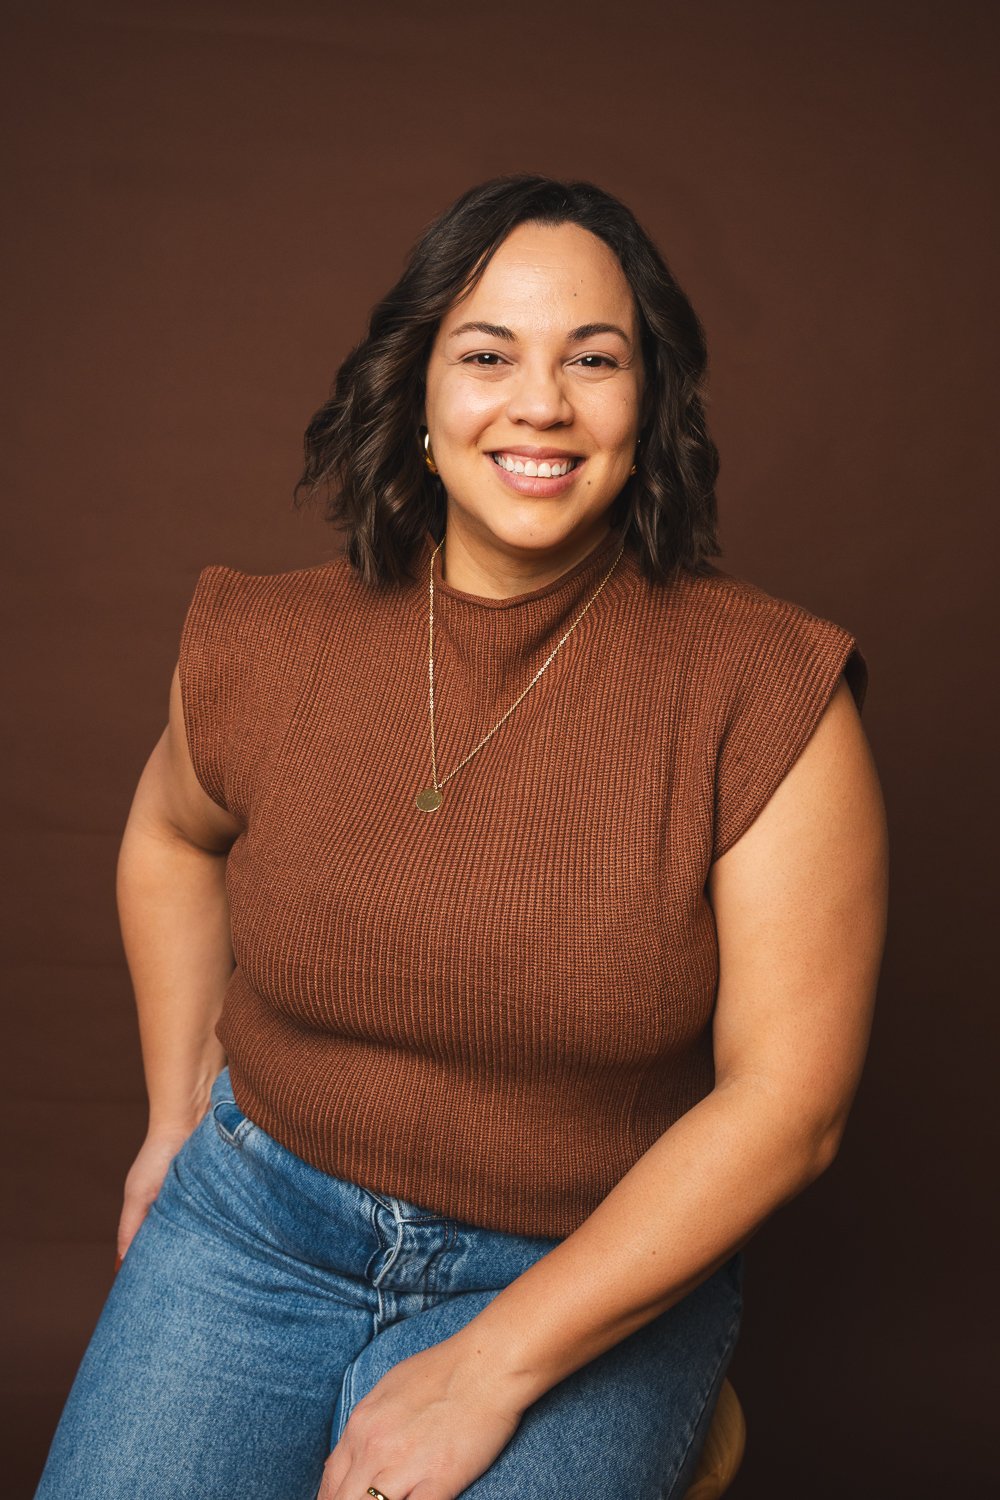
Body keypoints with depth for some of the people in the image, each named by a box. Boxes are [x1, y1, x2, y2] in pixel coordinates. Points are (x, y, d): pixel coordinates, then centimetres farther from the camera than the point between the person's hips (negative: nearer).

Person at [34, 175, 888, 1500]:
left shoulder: (766, 695, -16)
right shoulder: (265, 645, -7)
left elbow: (785, 1101, -15)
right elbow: (173, 835, 16)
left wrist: (491, 1367, -17)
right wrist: (176, 1113, 12)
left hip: (598, 1273, -2)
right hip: (258, 1216, 3)